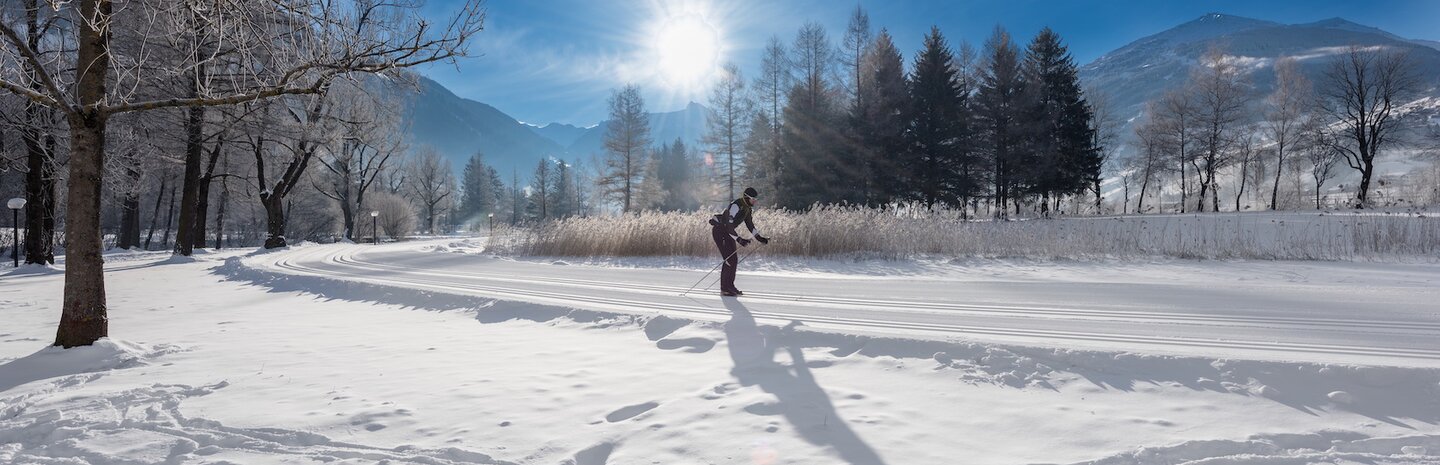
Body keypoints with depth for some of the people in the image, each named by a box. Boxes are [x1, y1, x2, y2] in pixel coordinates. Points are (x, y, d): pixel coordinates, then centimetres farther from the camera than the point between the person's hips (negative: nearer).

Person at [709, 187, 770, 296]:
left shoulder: (747, 207, 3)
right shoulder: (736, 206, -26)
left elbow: (749, 224, 14)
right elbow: (729, 226, -29)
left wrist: (760, 238, 9)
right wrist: (739, 240, -35)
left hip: (728, 232, 9)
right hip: (719, 231, -9)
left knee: (733, 260, 9)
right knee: (730, 260, -13)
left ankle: (729, 286, 18)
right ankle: (725, 289, -7)